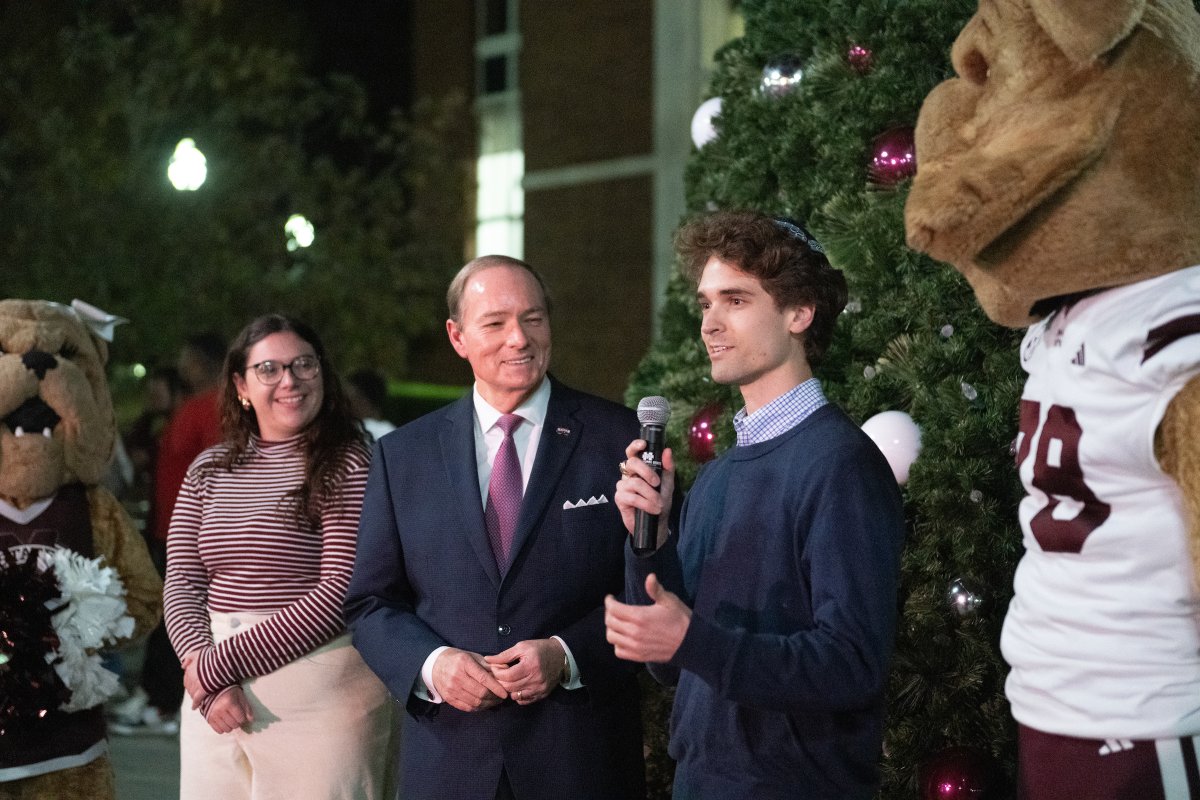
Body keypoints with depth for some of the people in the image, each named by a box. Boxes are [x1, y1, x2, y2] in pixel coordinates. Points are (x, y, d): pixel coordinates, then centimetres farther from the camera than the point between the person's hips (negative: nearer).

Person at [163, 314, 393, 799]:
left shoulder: (349, 467, -4)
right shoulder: (208, 470, 11)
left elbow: (341, 591, -12)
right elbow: (182, 583, 7)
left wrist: (221, 663, -11)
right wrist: (206, 674, -10)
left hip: (321, 697, -4)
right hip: (216, 702, 4)